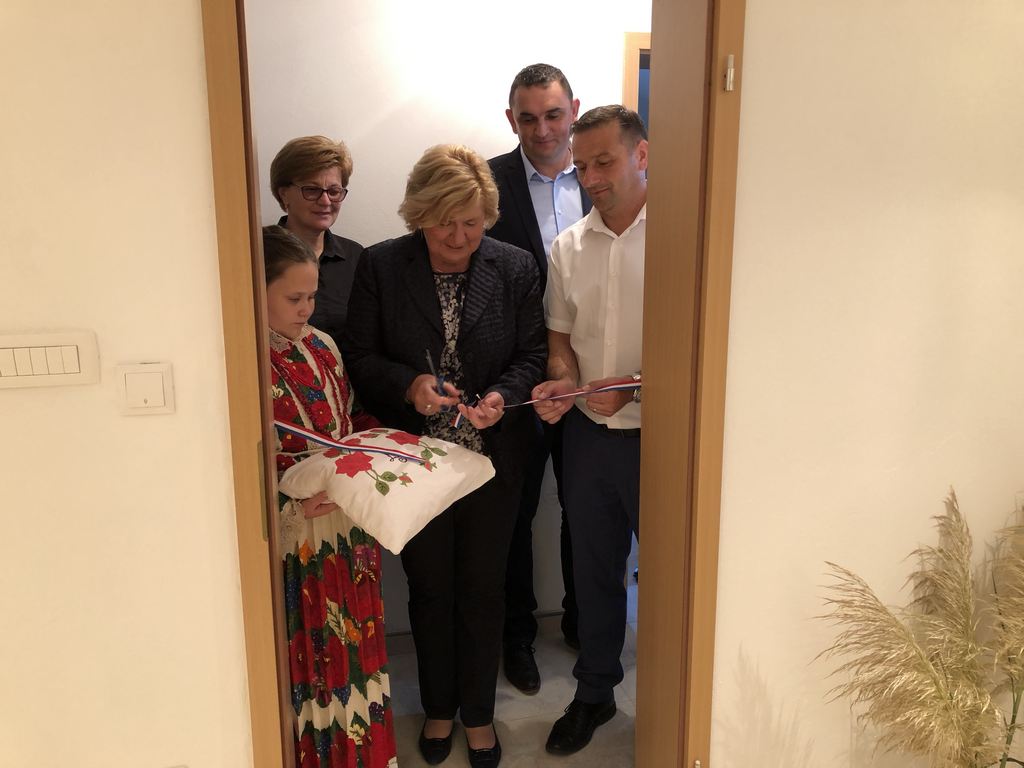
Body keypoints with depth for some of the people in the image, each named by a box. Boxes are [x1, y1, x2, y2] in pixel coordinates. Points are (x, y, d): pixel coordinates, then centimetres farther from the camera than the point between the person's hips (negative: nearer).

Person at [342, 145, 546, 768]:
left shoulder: (516, 268, -4)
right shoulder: (381, 266, -5)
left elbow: (533, 354, 0)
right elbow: (360, 356, -2)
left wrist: (502, 396, -20)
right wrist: (408, 385, -22)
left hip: (493, 457, 0)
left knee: (483, 589, 13)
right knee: (430, 588, 16)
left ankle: (479, 713, 34)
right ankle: (439, 708, 39)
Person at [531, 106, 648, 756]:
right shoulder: (569, 247, 6)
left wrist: (635, 386, -22)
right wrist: (563, 383, -7)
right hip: (588, 433, 5)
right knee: (595, 568, 18)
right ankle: (594, 693, 37)